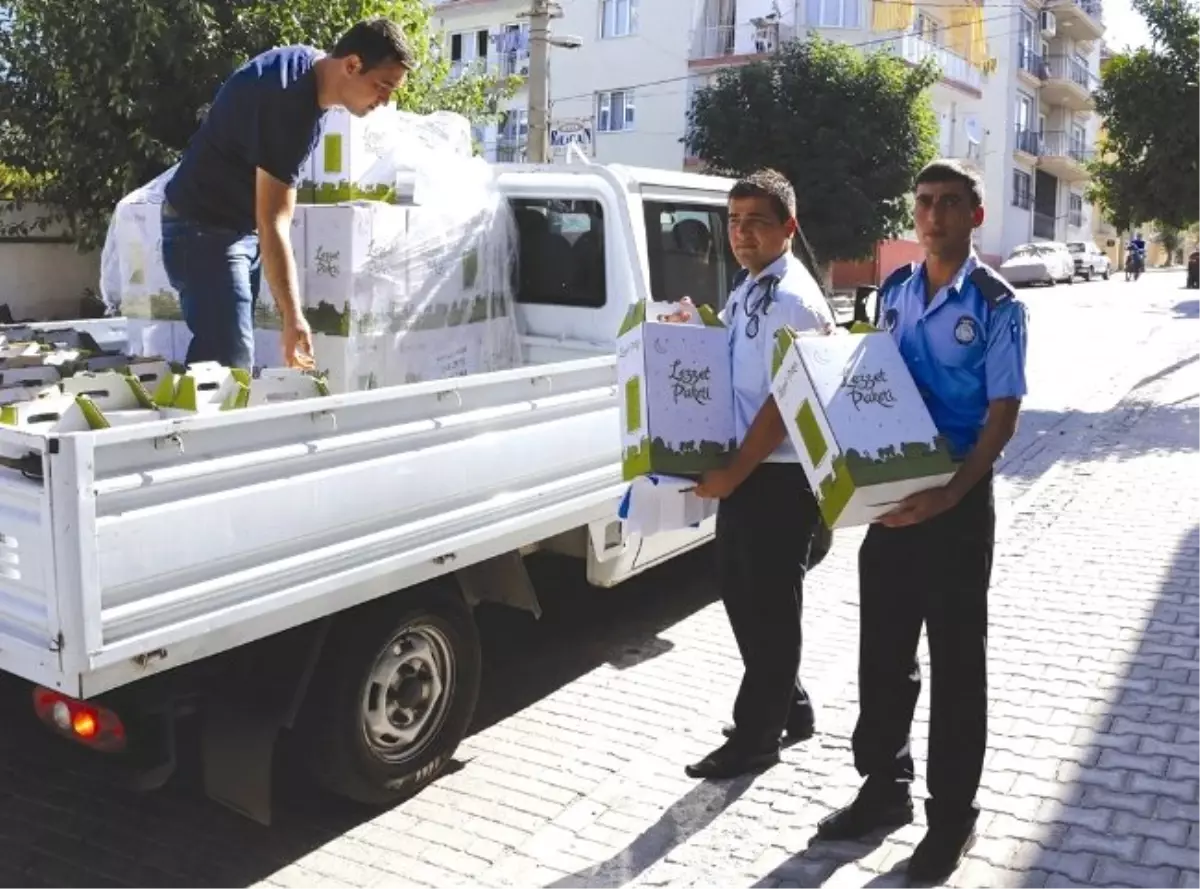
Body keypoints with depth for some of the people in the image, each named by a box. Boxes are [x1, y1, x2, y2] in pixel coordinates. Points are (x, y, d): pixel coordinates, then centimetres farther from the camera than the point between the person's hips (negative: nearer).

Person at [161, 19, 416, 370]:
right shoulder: (291, 103, -28)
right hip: (206, 230, -9)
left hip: (240, 228, 9)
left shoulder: (307, 63, 2)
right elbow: (273, 225, -30)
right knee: (231, 363, -16)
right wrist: (293, 318, -32)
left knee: (216, 355, 9)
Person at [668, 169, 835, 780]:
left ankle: (755, 737, 19)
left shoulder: (793, 301, -17)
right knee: (739, 593, 18)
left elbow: (783, 403, -20)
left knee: (770, 606, 4)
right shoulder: (747, 289, 12)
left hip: (779, 478, -9)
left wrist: (732, 473, -18)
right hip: (744, 470, 10)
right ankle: (788, 706, 36)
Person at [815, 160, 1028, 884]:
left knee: (956, 660, 7)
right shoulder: (894, 291, 7)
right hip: (890, 489, 5)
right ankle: (884, 788, 31)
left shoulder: (995, 304, -10)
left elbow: (1003, 414, -13)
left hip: (958, 499, -5)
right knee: (883, 650, 14)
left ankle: (952, 815, 22)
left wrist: (950, 493, -23)